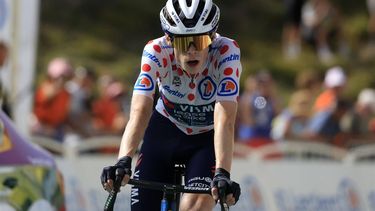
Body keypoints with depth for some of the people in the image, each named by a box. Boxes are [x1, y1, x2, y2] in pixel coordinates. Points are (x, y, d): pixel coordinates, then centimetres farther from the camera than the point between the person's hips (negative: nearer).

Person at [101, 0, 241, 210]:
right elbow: (139, 113, -37)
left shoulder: (226, 52, -30)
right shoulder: (156, 52, -27)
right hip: (165, 132, 1)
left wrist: (222, 174, -53)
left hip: (207, 138, -1)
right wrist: (123, 162, -53)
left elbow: (225, 121, -39)